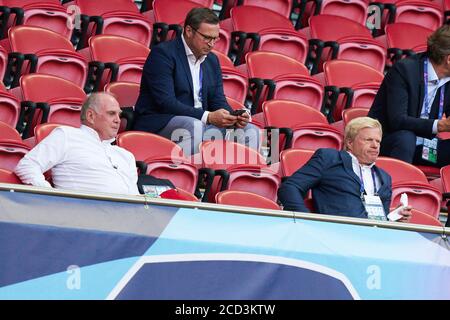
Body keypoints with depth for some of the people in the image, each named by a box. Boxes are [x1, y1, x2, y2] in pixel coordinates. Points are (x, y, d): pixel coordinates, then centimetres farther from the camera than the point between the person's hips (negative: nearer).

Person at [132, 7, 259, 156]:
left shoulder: (212, 60, 15)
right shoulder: (162, 53, -10)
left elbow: (218, 101, 15)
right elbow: (166, 102, -19)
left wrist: (234, 117, -10)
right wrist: (208, 117, -26)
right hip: (158, 124, -7)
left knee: (250, 131, -8)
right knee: (194, 127, -38)